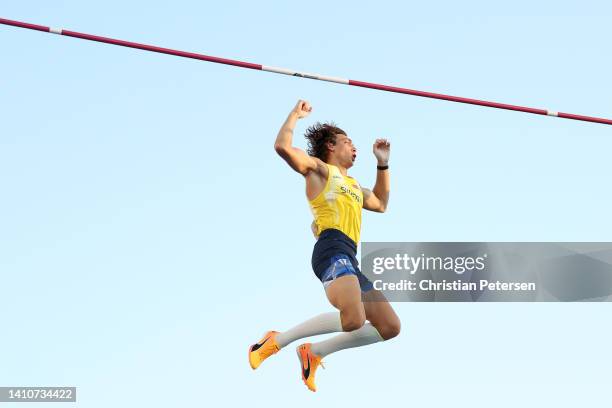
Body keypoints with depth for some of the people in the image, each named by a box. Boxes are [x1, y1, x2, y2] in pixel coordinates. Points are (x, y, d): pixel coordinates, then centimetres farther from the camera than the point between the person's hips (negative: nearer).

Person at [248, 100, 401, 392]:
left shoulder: (352, 185, 35)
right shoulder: (319, 168, 11)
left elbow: (381, 204, 51)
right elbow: (283, 147, -5)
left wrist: (383, 163, 46)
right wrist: (295, 114, 8)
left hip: (350, 259, 9)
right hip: (333, 249, -9)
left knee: (389, 327, 4)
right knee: (353, 319, -32)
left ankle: (314, 352, 8)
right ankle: (277, 341, -15)